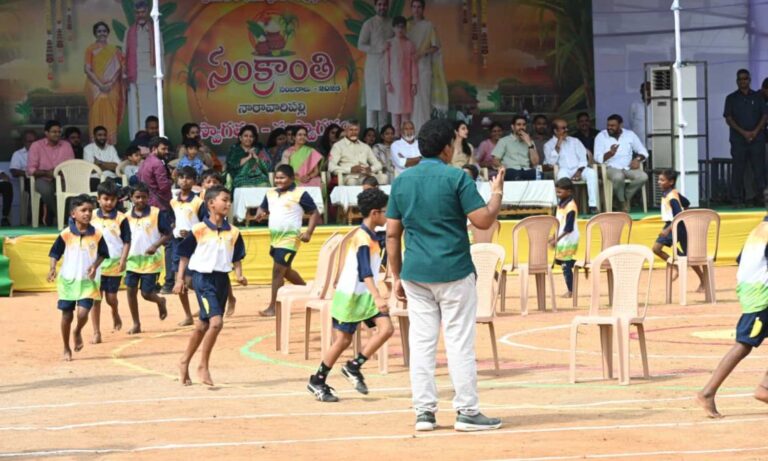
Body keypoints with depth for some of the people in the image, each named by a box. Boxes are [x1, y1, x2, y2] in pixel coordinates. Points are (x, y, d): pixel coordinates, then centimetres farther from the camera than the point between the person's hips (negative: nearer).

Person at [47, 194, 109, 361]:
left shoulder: (96, 235, -4)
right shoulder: (66, 234, -8)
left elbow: (103, 254, 7)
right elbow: (55, 253, 0)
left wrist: (95, 265, -10)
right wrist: (52, 269, -15)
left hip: (87, 281, 0)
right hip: (68, 280, 0)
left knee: (82, 313, -15)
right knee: (67, 316, 6)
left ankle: (78, 332, 20)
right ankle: (66, 349, 22)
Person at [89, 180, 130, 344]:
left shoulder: (121, 219, -3)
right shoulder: (92, 217, 3)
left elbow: (127, 241, -1)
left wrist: (123, 260, -12)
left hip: (114, 264, -1)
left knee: (111, 297, 4)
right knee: (96, 298, -1)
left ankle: (115, 313, 39)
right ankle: (96, 333, 4)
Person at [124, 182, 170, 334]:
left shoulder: (157, 214, -7)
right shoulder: (127, 217, 4)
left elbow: (167, 235, -5)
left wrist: (156, 246, -19)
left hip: (151, 260, -3)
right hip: (133, 259, 3)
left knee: (147, 293, -3)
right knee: (131, 290, -2)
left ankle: (160, 301, 33)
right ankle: (136, 324, 10)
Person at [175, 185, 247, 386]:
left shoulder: (233, 232, 5)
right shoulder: (199, 230, -8)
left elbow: (237, 258, 14)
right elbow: (184, 254, -1)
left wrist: (239, 274, -4)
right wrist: (180, 279, -5)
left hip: (222, 279, 6)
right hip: (203, 277, -6)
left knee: (204, 325, 13)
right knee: (216, 322, -19)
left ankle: (185, 362, 30)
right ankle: (203, 366, -5)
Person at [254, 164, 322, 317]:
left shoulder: (300, 194, -10)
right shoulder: (270, 194, 9)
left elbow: (315, 213, -6)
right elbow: (262, 208, 20)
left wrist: (309, 232, -18)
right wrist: (260, 214, -5)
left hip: (290, 238, -8)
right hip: (274, 238, 8)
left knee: (278, 270, -12)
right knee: (285, 270, 21)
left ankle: (273, 307, -7)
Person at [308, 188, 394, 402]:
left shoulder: (369, 235, 11)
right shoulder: (362, 237, -19)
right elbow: (364, 271, -30)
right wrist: (377, 297, -40)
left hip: (365, 295, 9)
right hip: (351, 295, -9)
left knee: (386, 328, -6)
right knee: (343, 340, -3)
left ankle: (354, 367, 1)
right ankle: (317, 381, 9)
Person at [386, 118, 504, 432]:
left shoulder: (401, 181, 6)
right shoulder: (456, 178, -8)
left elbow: (392, 233, 7)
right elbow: (483, 220, -11)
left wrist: (396, 276, 13)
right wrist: (497, 193, 7)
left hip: (415, 274, 4)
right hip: (453, 272, -4)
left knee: (421, 343, 6)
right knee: (460, 342, 1)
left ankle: (424, 412, 6)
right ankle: (467, 411, 2)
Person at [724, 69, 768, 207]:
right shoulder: (731, 98, 8)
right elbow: (728, 118, 1)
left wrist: (755, 131, -9)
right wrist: (743, 132, -11)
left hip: (757, 138, 1)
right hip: (738, 139, -1)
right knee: (738, 170, -2)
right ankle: (737, 200, 1)